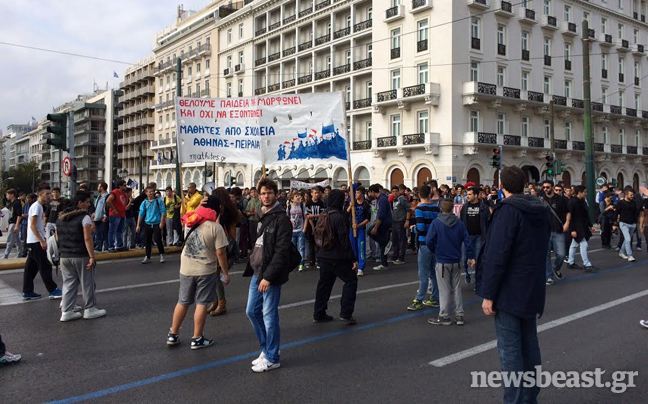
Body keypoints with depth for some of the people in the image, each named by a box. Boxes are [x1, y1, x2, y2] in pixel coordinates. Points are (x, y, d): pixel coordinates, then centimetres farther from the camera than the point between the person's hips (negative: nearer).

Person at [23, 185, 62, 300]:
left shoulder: (39, 206, 16)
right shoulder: (37, 206, -13)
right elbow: (32, 226, -19)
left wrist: (42, 239, 20)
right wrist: (42, 241, -22)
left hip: (33, 242, 10)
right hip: (36, 242, -10)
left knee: (31, 267, 10)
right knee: (45, 267, -5)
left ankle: (27, 292, 14)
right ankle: (53, 290, -1)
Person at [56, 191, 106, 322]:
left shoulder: (61, 218, 12)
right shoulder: (84, 217, -13)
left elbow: (57, 238, 16)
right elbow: (87, 239, -19)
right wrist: (92, 256, -18)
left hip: (64, 256, 7)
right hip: (81, 257, -7)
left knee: (68, 284, 12)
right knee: (87, 283, 5)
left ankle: (66, 312, 12)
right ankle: (89, 310, 13)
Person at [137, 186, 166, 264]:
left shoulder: (159, 201, -1)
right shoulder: (144, 203, 6)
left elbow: (163, 212, -3)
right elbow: (141, 214, 6)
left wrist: (162, 222, -10)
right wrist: (138, 225, 2)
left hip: (157, 224, -3)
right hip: (147, 224, 3)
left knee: (158, 239, -9)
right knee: (147, 241, 6)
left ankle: (162, 255, 8)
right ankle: (147, 257, 16)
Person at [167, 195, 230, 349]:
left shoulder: (191, 222, 2)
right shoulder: (216, 227, -14)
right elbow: (220, 253, -14)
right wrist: (226, 273, -5)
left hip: (186, 269, 5)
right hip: (206, 270, -5)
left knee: (183, 302, 18)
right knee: (202, 304, 6)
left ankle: (172, 335, 27)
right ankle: (197, 339, 13)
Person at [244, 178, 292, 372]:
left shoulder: (281, 219, -14)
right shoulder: (260, 216, 12)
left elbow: (282, 251, -19)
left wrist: (268, 276, -22)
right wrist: (252, 268, 11)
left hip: (270, 276, -8)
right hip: (256, 273, 9)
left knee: (269, 316, 0)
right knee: (252, 312, 15)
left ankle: (272, 358, 15)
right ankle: (267, 348, 31)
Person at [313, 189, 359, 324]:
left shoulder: (324, 215, 8)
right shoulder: (339, 217, -18)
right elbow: (344, 241, -19)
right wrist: (353, 258, -14)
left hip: (323, 256, 8)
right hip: (338, 257, -8)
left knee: (324, 283, 15)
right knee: (351, 280, 5)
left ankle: (318, 314, 20)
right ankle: (346, 314, 0)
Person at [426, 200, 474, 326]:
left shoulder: (436, 223, -12)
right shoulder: (459, 223, -1)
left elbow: (429, 241, -16)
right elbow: (467, 241, -2)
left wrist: (435, 252, 4)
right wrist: (471, 257, 6)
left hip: (442, 262, -4)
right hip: (456, 261, 4)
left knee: (444, 290, 4)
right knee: (457, 288, 14)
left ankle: (444, 317, 11)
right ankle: (459, 316, 19)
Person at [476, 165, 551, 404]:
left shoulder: (508, 210, -17)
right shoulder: (541, 210, 8)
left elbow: (497, 255, -22)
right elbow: (542, 248, 16)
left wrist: (488, 294, -17)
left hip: (509, 291, -8)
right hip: (532, 288, 8)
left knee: (509, 348, -2)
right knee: (529, 343, 17)